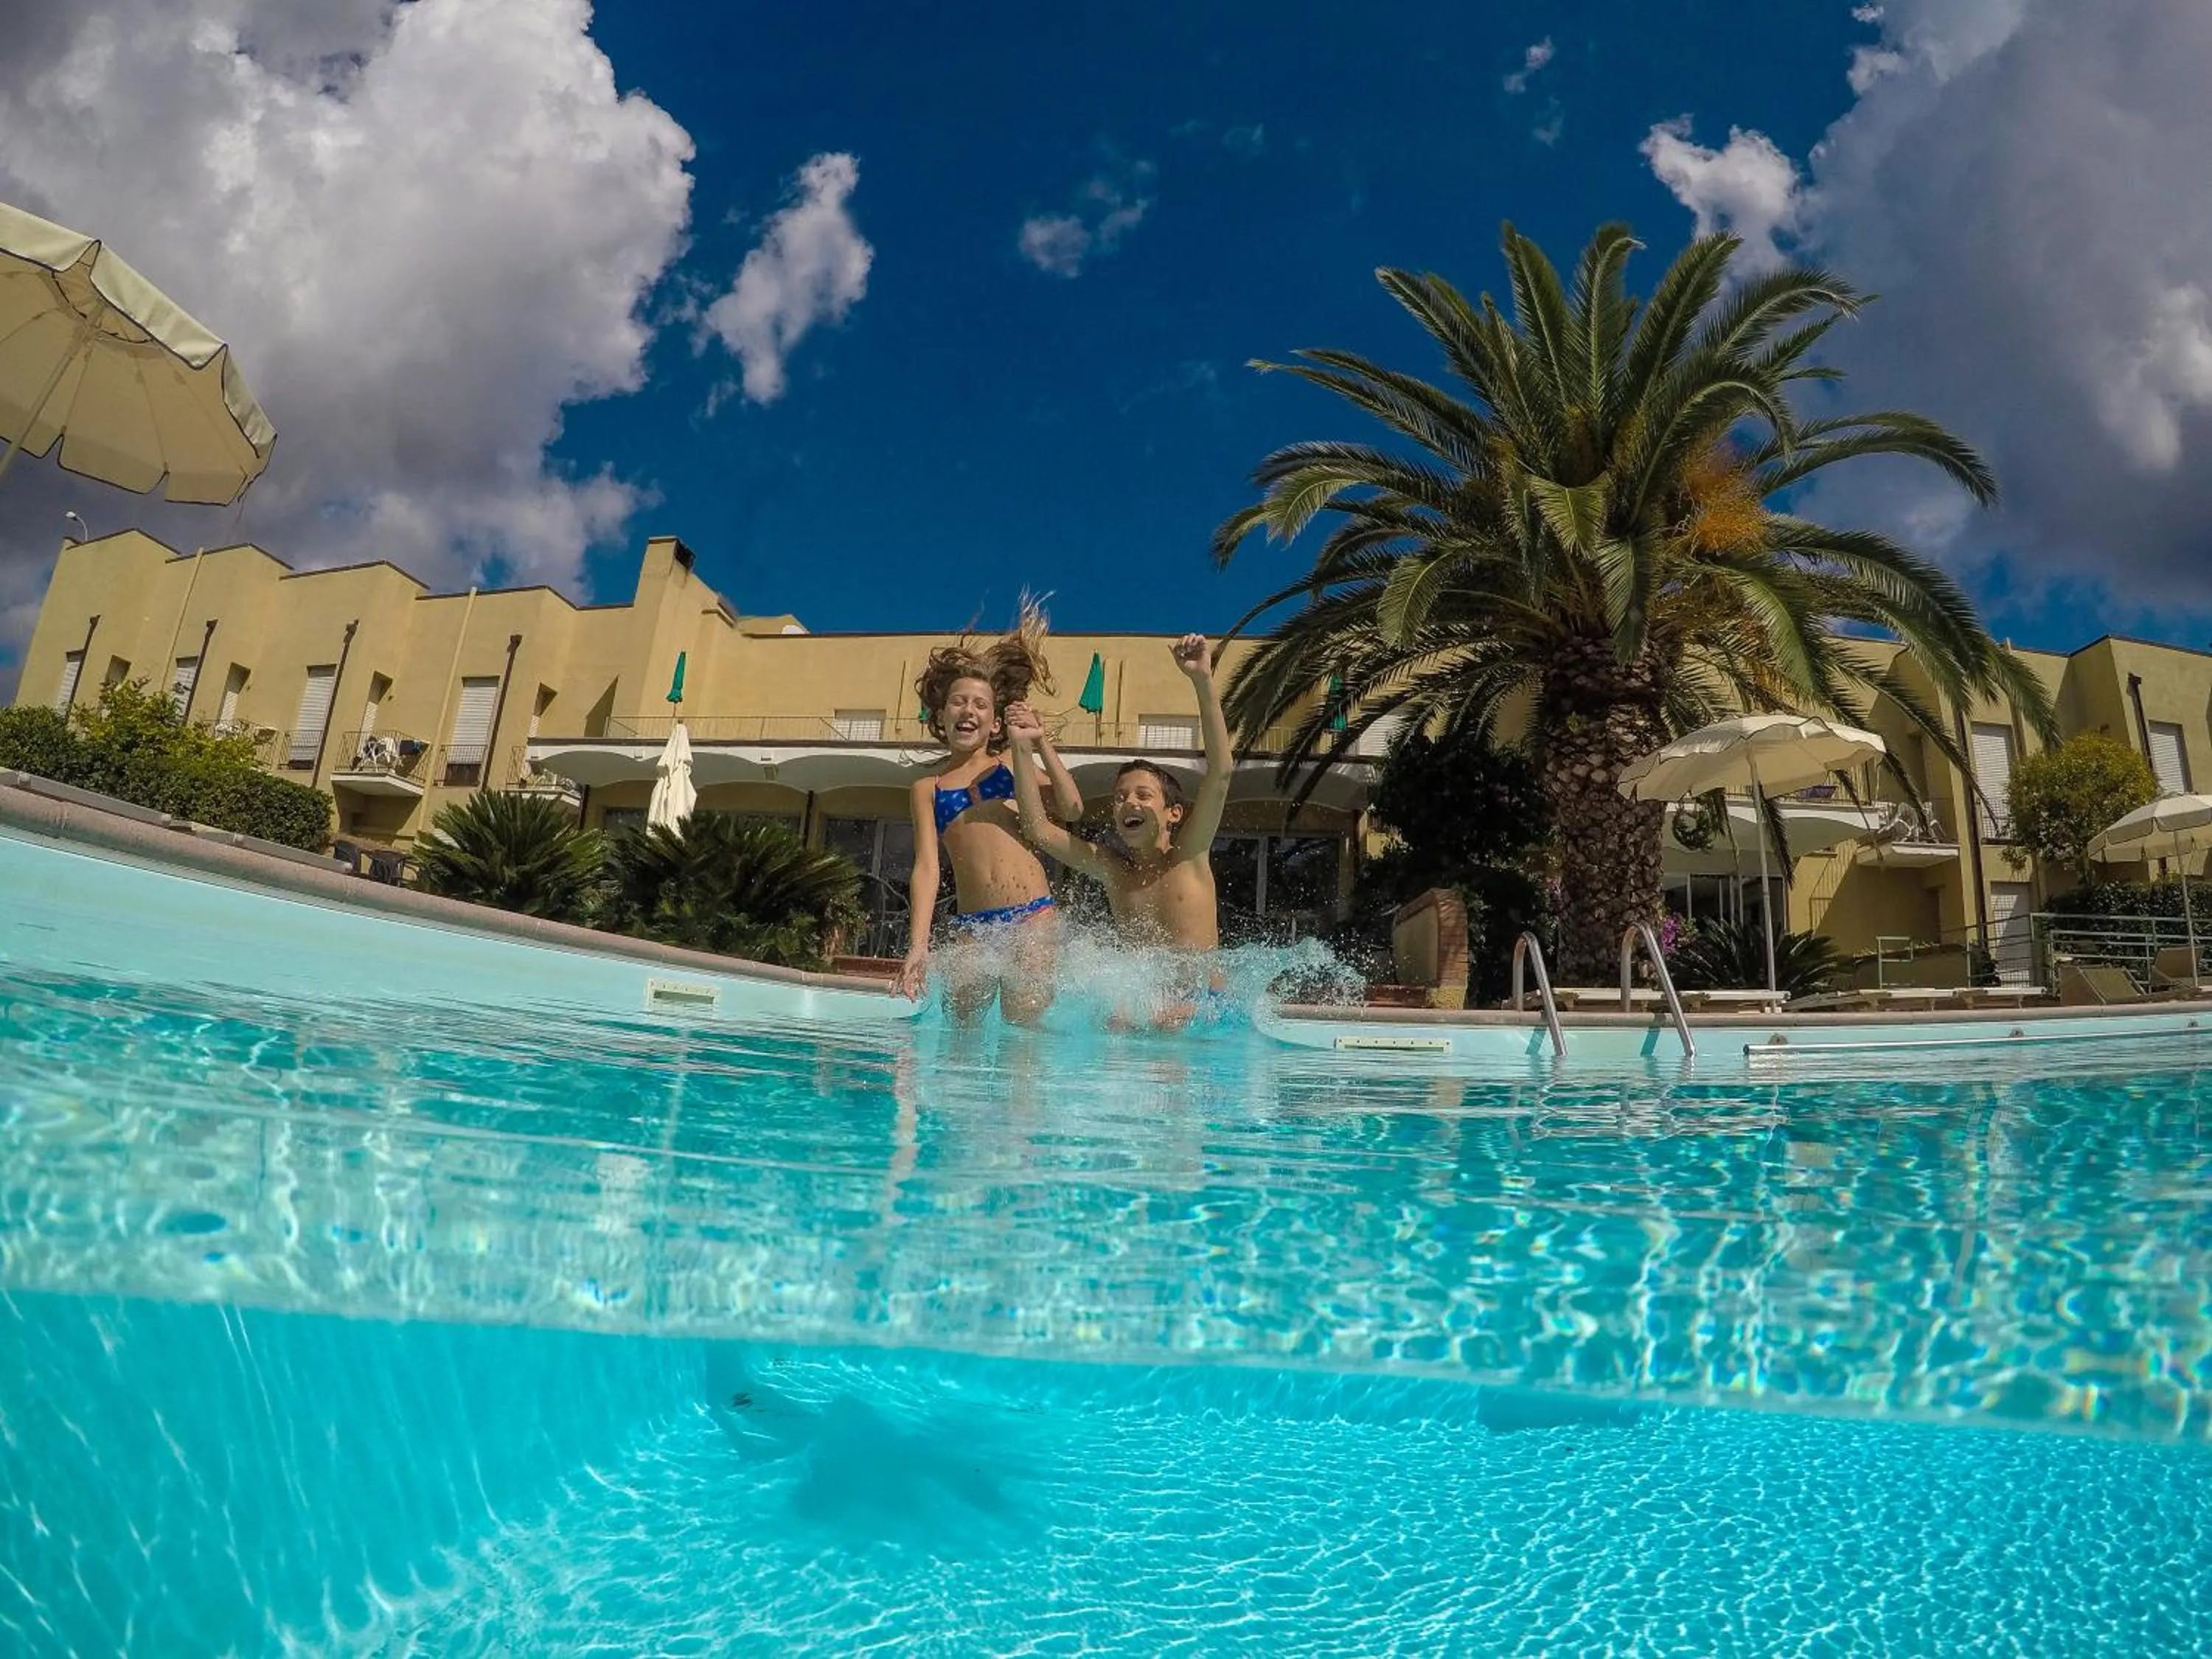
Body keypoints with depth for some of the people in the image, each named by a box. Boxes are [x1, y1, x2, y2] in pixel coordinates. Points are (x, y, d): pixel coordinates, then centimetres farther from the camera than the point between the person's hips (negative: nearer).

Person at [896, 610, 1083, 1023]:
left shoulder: (1013, 763, 17)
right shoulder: (927, 788, 14)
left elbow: (1072, 809, 2)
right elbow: (926, 867, 3)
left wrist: (1041, 743, 1)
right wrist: (918, 944, -9)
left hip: (1032, 916, -1)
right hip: (971, 927, 1)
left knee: (1021, 1031, -8)